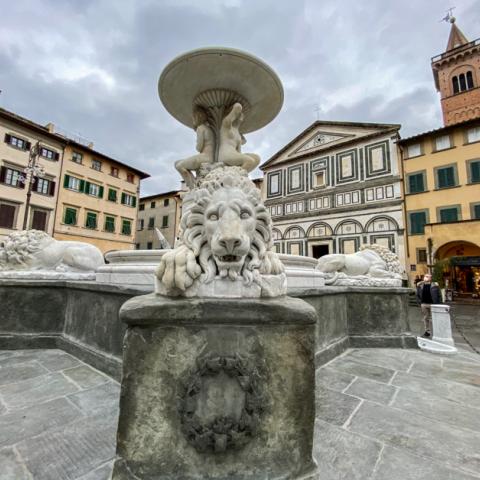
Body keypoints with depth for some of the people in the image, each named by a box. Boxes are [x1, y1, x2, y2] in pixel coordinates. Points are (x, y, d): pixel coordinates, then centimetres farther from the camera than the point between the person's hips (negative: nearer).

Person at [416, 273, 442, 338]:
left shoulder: (435, 285, -4)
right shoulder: (420, 285, 5)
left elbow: (439, 295, -1)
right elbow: (418, 295, 13)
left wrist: (437, 304, -6)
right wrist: (420, 302, 6)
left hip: (432, 304, -3)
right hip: (424, 304, 3)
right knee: (425, 318, 10)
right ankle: (427, 332, 19)